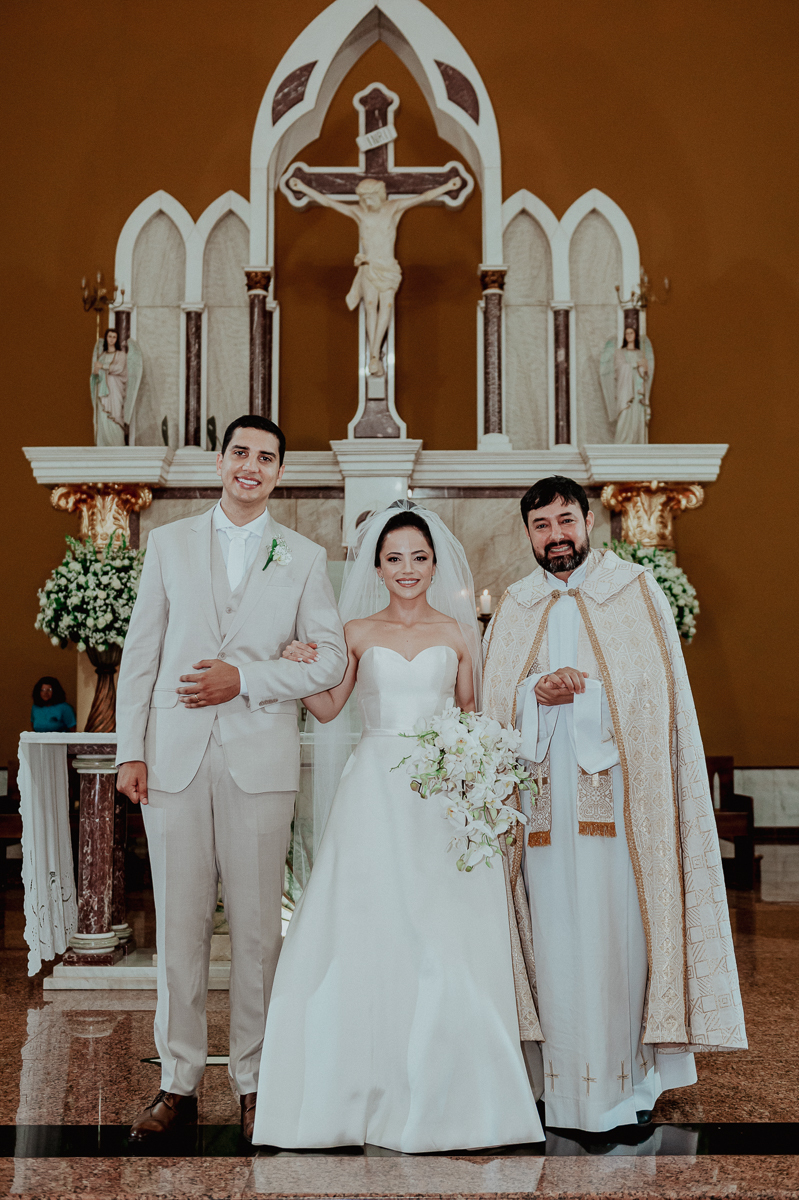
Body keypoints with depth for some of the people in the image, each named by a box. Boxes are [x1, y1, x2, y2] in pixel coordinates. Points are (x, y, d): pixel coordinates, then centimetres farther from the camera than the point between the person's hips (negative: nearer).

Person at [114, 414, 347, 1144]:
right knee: (179, 925, 5)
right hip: (175, 756, 1)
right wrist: (130, 750, 1)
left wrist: (244, 679, -11)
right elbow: (140, 652, 8)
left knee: (257, 926, 4)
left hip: (261, 759, -1)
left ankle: (254, 1081, 17)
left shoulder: (305, 557, 8)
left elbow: (331, 659, 1)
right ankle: (179, 1083, 17)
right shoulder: (169, 544, 11)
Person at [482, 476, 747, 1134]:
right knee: (556, 935, 2)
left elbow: (655, 689, -2)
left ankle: (631, 1078, 11)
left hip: (619, 795, -2)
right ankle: (567, 1079, 12)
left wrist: (577, 691, -12)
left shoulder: (636, 590, 4)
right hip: (546, 799, 3)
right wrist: (538, 691, -10)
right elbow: (495, 699, 10)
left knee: (621, 932, -2)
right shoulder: (514, 608, 13)